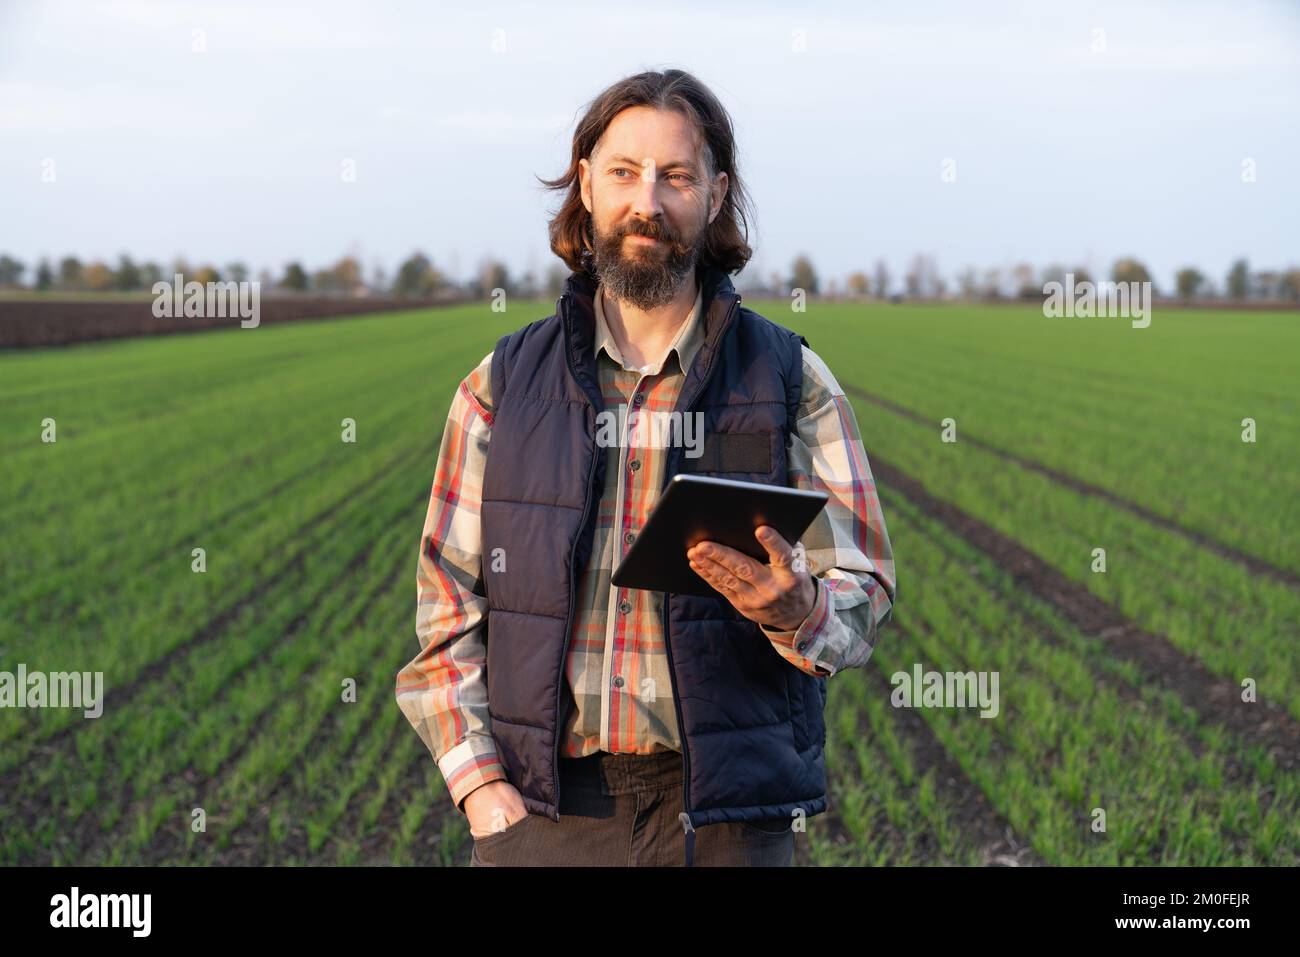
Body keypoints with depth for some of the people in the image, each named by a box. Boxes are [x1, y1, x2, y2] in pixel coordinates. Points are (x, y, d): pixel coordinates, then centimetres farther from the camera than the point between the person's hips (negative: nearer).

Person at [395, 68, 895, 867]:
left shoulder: (791, 382, 4)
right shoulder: (503, 386, 7)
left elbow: (862, 600, 1)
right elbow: (448, 608, 6)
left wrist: (795, 608, -21)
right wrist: (483, 787, -5)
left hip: (725, 813, 0)